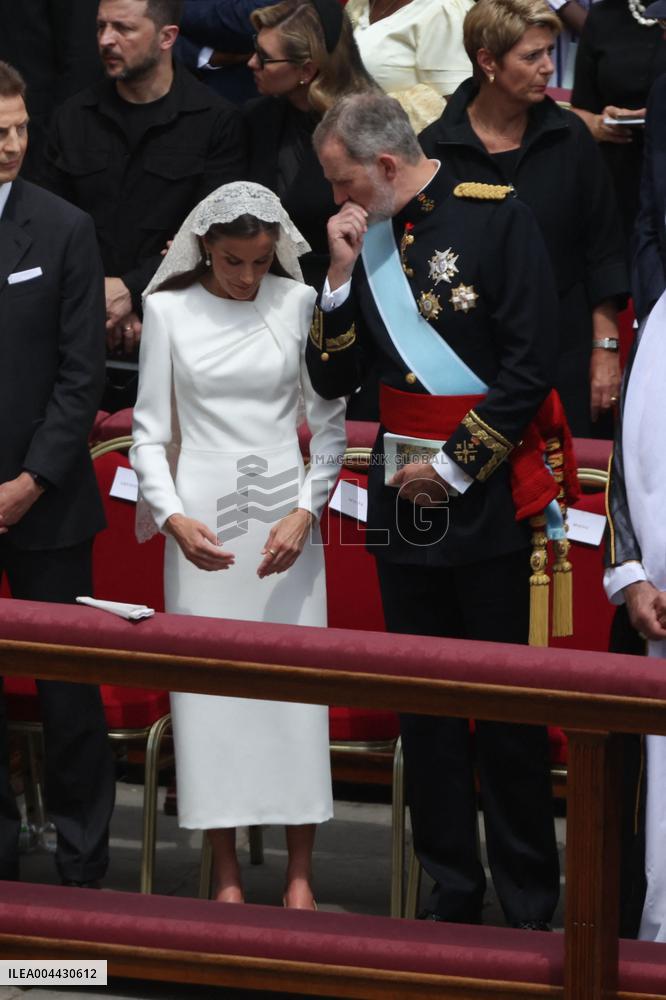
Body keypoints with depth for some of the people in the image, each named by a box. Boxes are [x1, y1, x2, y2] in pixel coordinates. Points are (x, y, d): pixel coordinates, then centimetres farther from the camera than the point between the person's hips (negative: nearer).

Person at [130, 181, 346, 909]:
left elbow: (330, 424, 3)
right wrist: (172, 517, -12)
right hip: (201, 515, 0)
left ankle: (299, 875, 6)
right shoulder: (168, 310, 1)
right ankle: (226, 875, 7)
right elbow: (149, 432, 3)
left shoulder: (300, 304, 1)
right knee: (208, 684, 0)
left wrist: (306, 512, -9)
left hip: (285, 513, 0)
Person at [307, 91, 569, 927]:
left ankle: (529, 899, 9)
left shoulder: (496, 220, -9)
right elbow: (331, 380, 5)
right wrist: (342, 275, -7)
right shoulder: (363, 238, 6)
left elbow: (530, 366, -12)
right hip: (403, 497, 5)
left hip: (488, 493, -5)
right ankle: (451, 887, 19)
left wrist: (453, 466, -10)